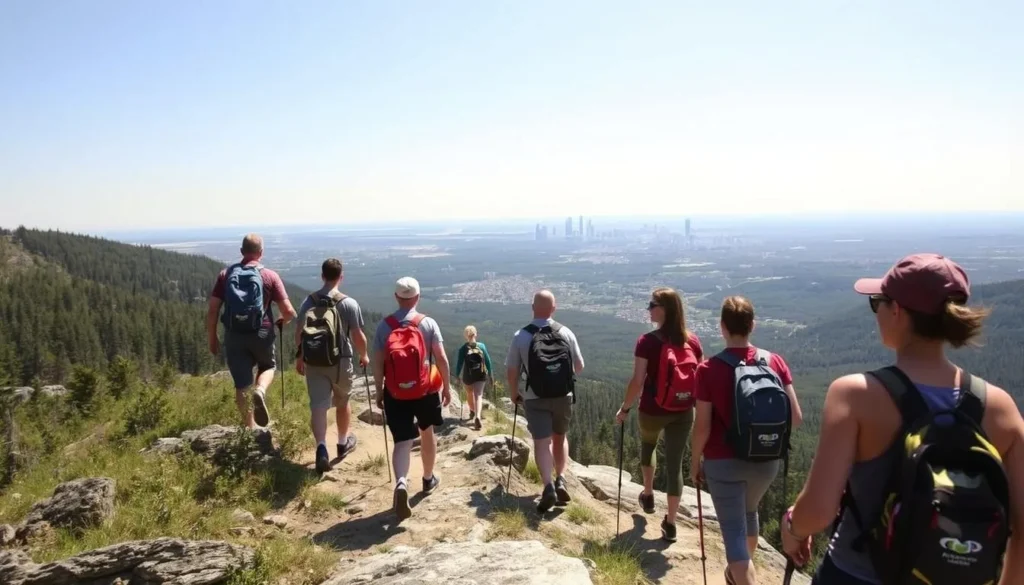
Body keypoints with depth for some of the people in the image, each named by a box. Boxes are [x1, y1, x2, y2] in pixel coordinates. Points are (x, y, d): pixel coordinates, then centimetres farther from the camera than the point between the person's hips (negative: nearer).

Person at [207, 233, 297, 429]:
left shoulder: (226, 274, 2)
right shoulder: (270, 276, -5)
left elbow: (212, 310, 0)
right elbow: (289, 311, -7)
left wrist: (211, 338, 11)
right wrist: (283, 321, 16)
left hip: (234, 336, 2)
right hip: (261, 334, -1)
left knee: (242, 386, 12)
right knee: (268, 366, 26)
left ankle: (250, 429, 17)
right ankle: (260, 391, -5)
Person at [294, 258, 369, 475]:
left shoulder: (308, 302, 4)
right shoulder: (349, 303, -8)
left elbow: (299, 333, 10)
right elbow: (358, 336, -7)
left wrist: (299, 357, 22)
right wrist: (363, 356, 11)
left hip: (313, 362, 2)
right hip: (340, 361, -2)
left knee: (318, 406, -1)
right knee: (342, 402, 19)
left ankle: (321, 448, -20)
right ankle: (343, 443, 35)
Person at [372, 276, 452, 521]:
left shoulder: (384, 326, -4)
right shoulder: (428, 323, -7)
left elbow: (378, 363, -3)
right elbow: (441, 358, -8)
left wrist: (379, 391, 8)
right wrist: (447, 386, 3)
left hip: (395, 393, 0)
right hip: (425, 390, 0)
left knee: (402, 441, 1)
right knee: (427, 432, 22)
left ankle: (400, 483, -24)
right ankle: (429, 479, 38)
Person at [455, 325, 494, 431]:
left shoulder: (463, 348, -7)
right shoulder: (482, 346, -3)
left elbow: (459, 363, -7)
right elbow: (488, 360, 1)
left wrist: (457, 376, 2)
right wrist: (489, 373, 11)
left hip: (468, 376, 0)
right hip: (480, 375, 0)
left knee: (469, 394, 23)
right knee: (478, 395, -4)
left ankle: (472, 412, 45)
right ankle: (477, 416, -25)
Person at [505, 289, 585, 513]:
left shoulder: (521, 336, -9)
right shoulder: (566, 333, -4)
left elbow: (511, 371, -4)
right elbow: (579, 367, 6)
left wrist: (514, 394, 13)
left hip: (535, 398, -2)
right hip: (564, 396, 2)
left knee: (542, 442, 3)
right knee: (560, 437, 21)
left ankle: (548, 486, -14)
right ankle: (561, 480, 12)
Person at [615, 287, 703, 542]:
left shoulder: (647, 342, -17)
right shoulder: (693, 341, -4)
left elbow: (637, 381, -17)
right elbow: (701, 378, 3)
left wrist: (624, 408, -4)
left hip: (652, 411, -2)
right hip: (683, 413, 2)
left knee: (647, 445, 29)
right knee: (675, 465, 9)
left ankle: (648, 495, 44)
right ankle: (670, 523, 16)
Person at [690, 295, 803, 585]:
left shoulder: (709, 369, -16)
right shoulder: (775, 362, -7)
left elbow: (702, 427, -14)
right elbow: (796, 418, -5)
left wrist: (694, 462, 1)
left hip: (724, 463, -5)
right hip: (767, 461, 5)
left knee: (733, 529, 7)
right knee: (749, 512, 29)